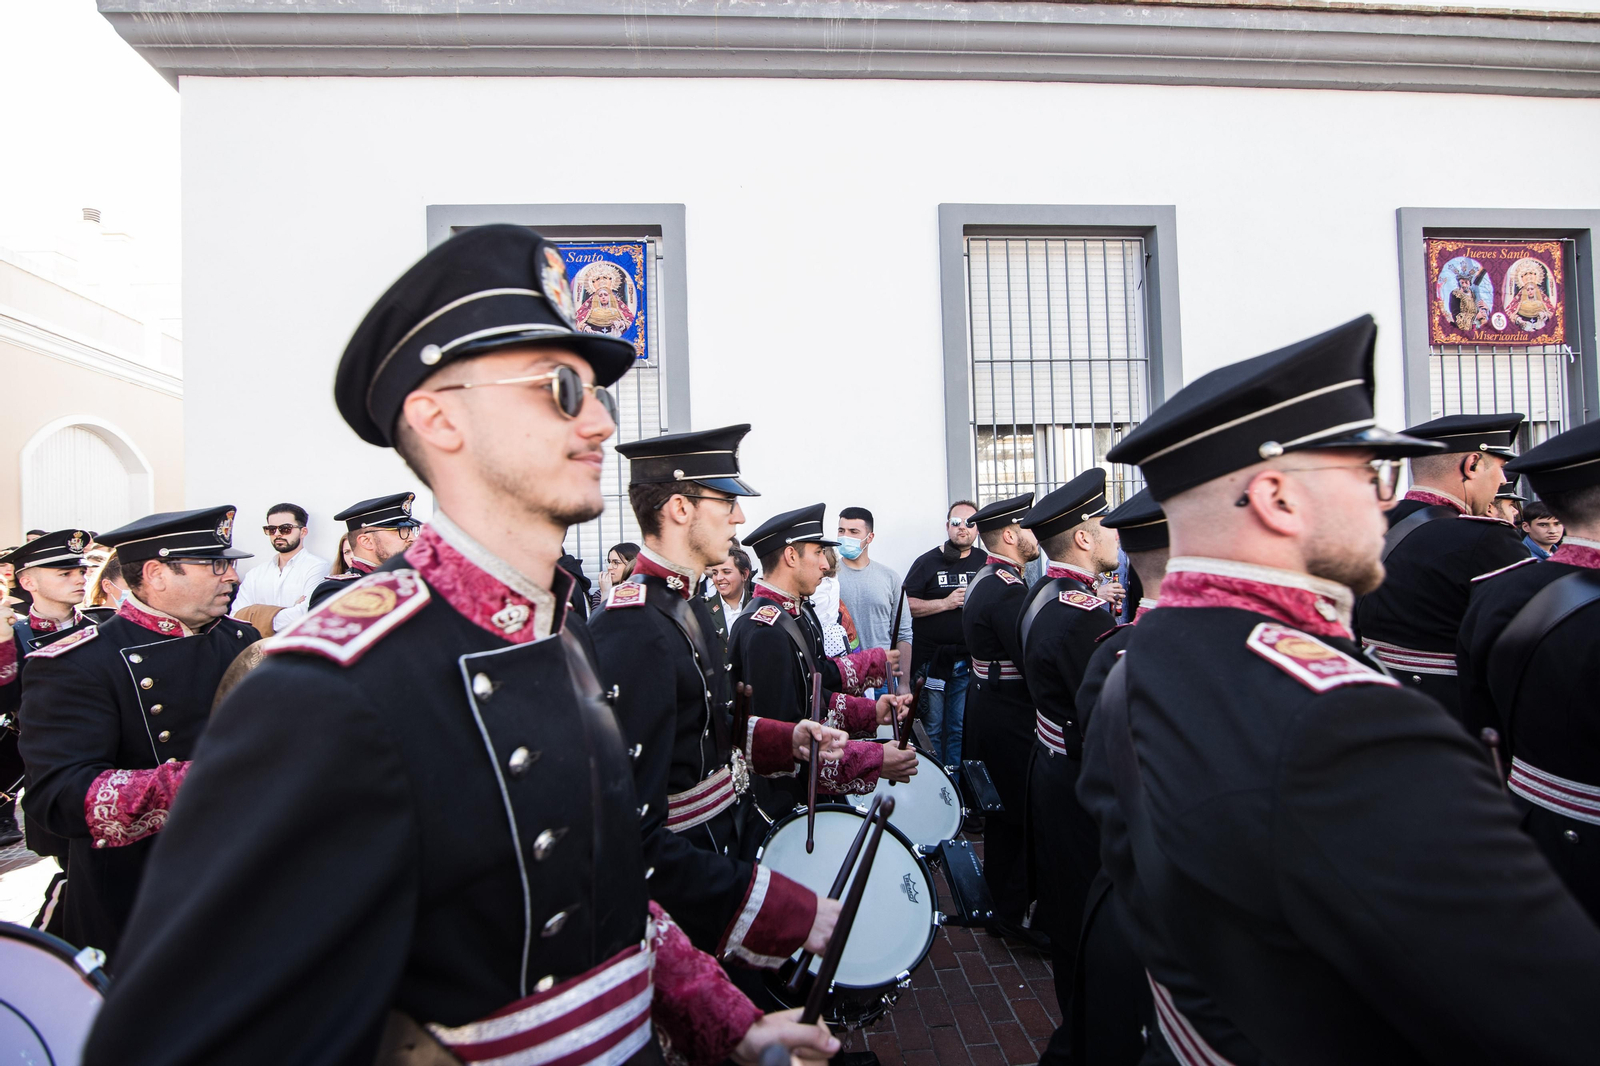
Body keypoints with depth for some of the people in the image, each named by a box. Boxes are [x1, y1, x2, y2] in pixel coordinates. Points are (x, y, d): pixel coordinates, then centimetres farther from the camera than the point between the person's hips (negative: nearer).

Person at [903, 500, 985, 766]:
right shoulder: (927, 562, 1)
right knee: (932, 729, 6)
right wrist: (946, 603, -15)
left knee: (960, 729, 8)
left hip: (968, 662, 2)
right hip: (931, 660, -2)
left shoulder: (985, 563, 8)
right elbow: (906, 605, -6)